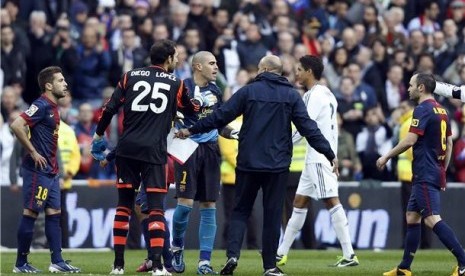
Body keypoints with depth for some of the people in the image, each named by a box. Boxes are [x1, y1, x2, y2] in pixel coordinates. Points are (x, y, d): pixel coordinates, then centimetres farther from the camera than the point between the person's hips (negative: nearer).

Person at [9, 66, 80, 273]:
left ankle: (57, 262, 9)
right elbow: (16, 125, -25)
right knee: (30, 213, -4)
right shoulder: (41, 106, -14)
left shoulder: (53, 108, 15)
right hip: (37, 170, -10)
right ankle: (21, 263, 1)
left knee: (54, 213, 8)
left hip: (50, 171, 10)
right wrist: (33, 152, -20)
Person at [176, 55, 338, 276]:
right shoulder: (291, 96, 2)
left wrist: (192, 130, 9)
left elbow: (220, 117, 0)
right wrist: (330, 154, 0)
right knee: (272, 214, 5)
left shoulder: (248, 91, 0)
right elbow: (308, 128, -3)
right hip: (277, 166, 0)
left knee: (240, 210, 11)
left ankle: (233, 254, -9)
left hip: (248, 164, 0)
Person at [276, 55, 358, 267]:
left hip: (320, 158, -10)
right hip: (315, 159, 10)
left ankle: (349, 255, -16)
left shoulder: (315, 95, -12)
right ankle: (281, 253, 18)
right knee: (299, 202, 13)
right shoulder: (326, 94, 18)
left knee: (331, 201, -12)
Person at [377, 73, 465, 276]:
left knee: (432, 219, -15)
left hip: (425, 174, -10)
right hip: (436, 172, 10)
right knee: (412, 216, 14)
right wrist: (443, 171, 24)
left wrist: (387, 156, -8)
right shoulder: (441, 111, 15)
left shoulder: (423, 109, -12)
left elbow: (410, 140, -19)